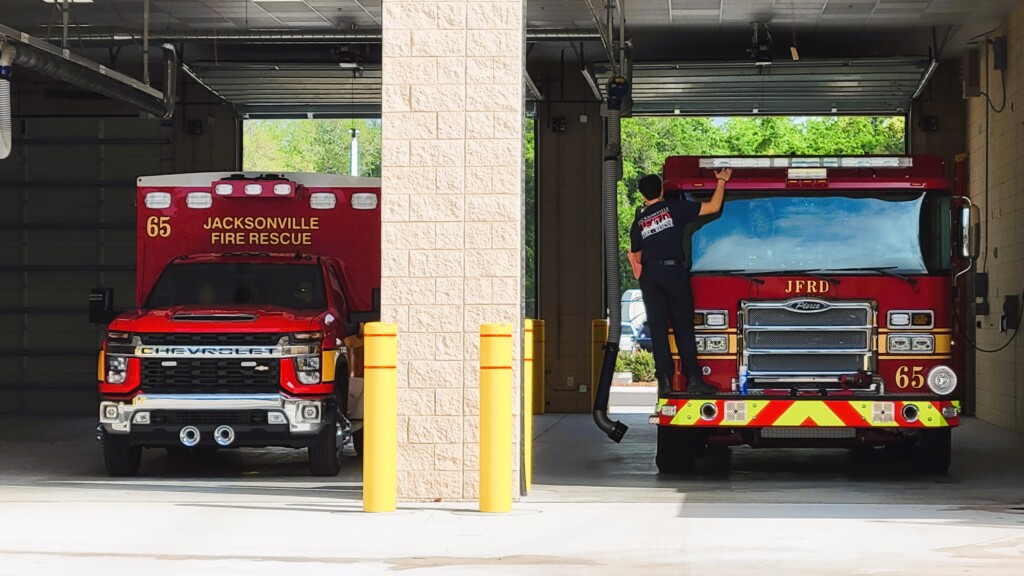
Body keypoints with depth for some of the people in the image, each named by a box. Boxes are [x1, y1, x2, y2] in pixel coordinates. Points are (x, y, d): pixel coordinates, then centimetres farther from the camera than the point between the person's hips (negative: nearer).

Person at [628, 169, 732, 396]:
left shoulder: (638, 222, 10)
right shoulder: (675, 208, 0)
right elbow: (714, 207, 2)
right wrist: (722, 181, 17)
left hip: (649, 275, 2)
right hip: (674, 271, -2)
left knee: (658, 328, 5)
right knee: (683, 327, 3)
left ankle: (664, 380, -2)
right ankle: (693, 378, -4)